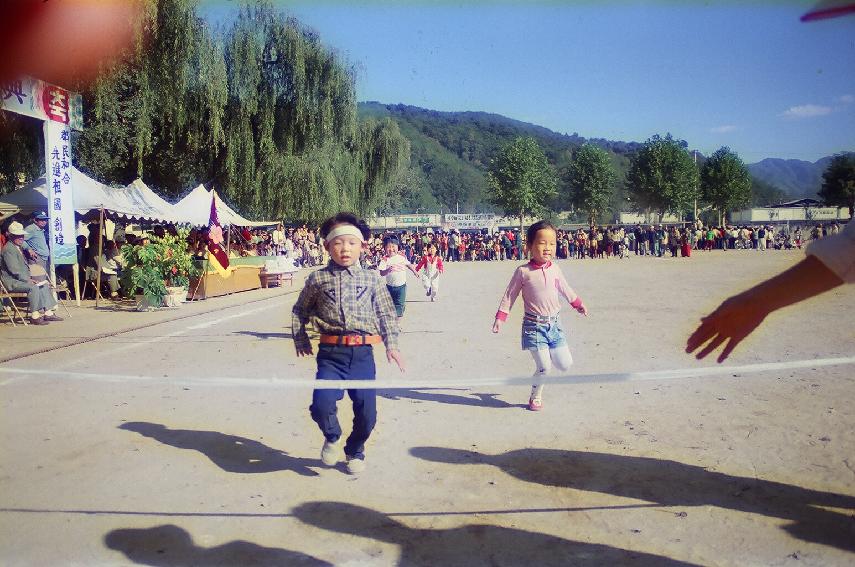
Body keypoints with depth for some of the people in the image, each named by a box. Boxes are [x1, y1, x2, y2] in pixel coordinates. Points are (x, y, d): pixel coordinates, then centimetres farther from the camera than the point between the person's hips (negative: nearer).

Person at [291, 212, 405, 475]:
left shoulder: (371, 278, 6)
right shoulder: (318, 278, 4)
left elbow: (386, 313, 12)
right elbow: (299, 310, 18)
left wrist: (391, 344, 6)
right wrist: (300, 339, 13)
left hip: (362, 353, 1)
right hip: (331, 354, -1)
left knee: (367, 412, 2)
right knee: (322, 404, -20)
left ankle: (354, 451, 34)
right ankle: (332, 438, 16)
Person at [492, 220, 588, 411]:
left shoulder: (554, 269, 4)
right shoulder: (523, 272, -9)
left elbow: (564, 289, 22)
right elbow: (509, 295, -2)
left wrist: (578, 304, 31)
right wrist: (500, 317, -6)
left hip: (554, 323, 5)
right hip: (534, 325, -5)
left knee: (565, 365, 2)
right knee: (544, 367, -6)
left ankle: (546, 354, 33)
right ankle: (535, 397, 18)